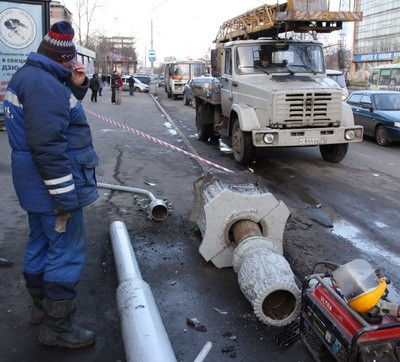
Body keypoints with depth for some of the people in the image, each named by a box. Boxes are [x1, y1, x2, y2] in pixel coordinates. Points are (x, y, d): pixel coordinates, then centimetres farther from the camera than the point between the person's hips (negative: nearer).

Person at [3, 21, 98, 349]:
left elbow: (59, 110, 23)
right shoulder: (44, 83, -20)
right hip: (53, 185, -11)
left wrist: (77, 86, 6)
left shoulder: (28, 76, 13)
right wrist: (65, 196, -23)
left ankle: (42, 307, 38)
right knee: (67, 254, -1)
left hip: (35, 185, 11)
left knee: (40, 246, 21)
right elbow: (48, 146, -26)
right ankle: (57, 328, 11)